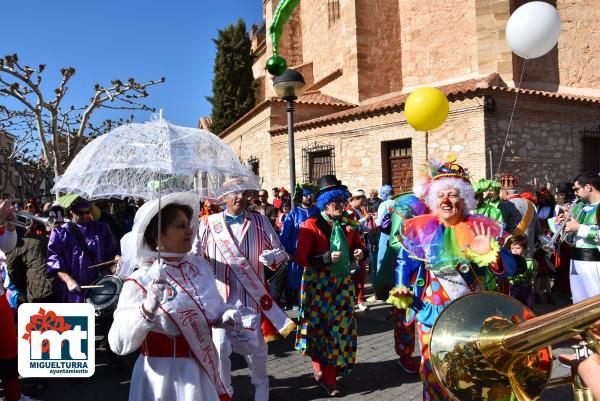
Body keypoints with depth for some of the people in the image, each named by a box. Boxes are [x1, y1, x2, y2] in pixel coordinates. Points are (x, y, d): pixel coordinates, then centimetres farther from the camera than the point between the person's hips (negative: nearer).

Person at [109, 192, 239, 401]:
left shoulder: (199, 265, -1)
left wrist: (227, 315, -9)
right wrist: (147, 310, -35)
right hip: (164, 377, -5)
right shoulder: (141, 281, -17)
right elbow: (119, 344, -21)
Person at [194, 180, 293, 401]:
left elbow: (281, 252, 4)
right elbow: (195, 254, 2)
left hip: (252, 295, 1)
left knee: (256, 345, 10)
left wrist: (273, 257, -18)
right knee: (220, 346, 0)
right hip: (220, 294, -1)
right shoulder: (209, 223, 0)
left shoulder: (260, 221, 3)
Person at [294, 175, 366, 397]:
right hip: (319, 283, -5)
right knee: (320, 327, 3)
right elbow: (301, 257, -15)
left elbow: (358, 244, 21)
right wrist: (326, 257, -27)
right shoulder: (311, 225, -11)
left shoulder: (347, 223, 7)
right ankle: (321, 369, 26)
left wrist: (359, 252, -1)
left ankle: (329, 375, 25)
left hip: (343, 282, 5)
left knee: (341, 327, 8)